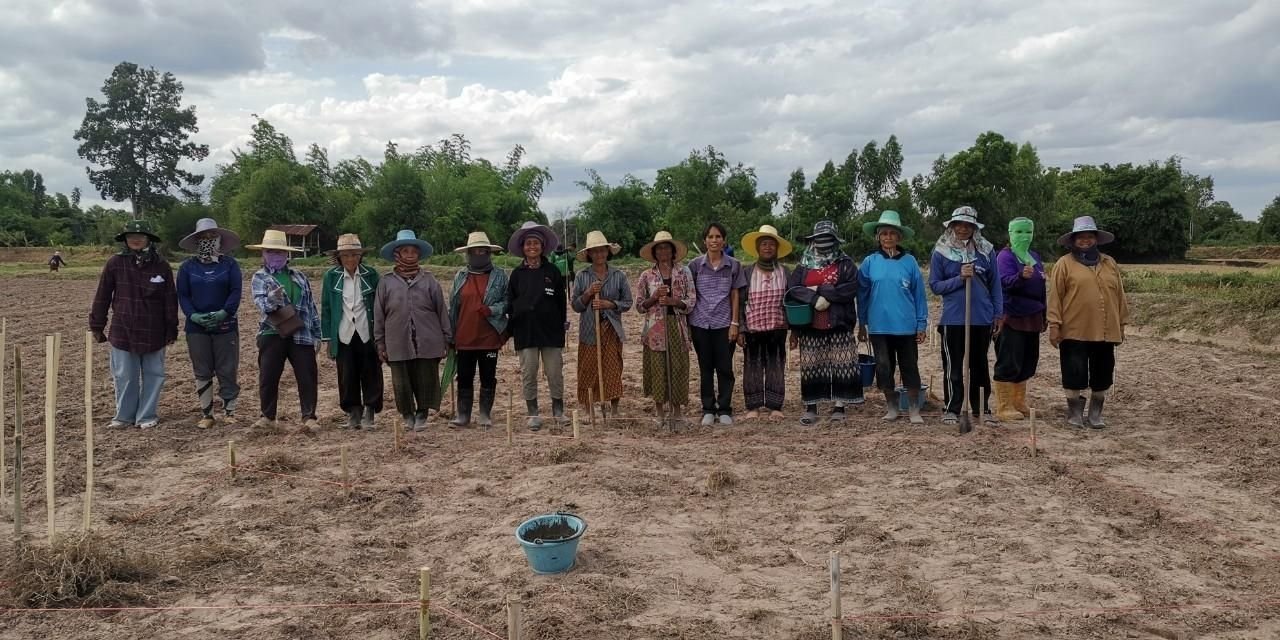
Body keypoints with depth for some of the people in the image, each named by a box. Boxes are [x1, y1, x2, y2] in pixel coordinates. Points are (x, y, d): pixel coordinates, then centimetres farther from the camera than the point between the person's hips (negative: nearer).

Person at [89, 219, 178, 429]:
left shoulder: (161, 265, -2)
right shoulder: (115, 263, -3)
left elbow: (170, 300, 2)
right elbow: (102, 296, 3)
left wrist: (172, 330, 2)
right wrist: (97, 326, 4)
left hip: (153, 332, 0)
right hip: (123, 331, 0)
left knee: (153, 374, 7)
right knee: (124, 376, 6)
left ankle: (147, 416, 19)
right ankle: (124, 415, 21)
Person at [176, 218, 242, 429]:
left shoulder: (230, 264, 2)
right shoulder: (187, 267, 6)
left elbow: (236, 291, -5)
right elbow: (183, 295, 2)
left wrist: (225, 312, -19)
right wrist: (193, 315, -14)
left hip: (226, 326, -1)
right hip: (197, 327, 1)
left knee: (227, 371, 2)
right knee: (202, 372, 6)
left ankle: (229, 411, 11)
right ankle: (206, 414, 13)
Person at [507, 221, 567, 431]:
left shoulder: (552, 271, 6)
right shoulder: (517, 274, 8)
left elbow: (561, 299, 6)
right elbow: (510, 302, 8)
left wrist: (563, 321, 0)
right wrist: (512, 327, 0)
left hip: (550, 329, -1)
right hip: (525, 330, 1)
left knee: (555, 372, 2)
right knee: (528, 374, 2)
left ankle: (558, 411, 15)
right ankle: (533, 414, 12)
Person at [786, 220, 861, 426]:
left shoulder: (846, 264, 6)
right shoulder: (804, 266, 12)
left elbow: (851, 289, -10)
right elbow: (792, 289, -2)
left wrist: (820, 290, -13)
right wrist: (814, 299, -17)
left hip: (839, 324, -2)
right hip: (810, 326, 2)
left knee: (841, 366, -2)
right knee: (811, 367, 3)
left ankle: (839, 406, 6)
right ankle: (810, 407, 10)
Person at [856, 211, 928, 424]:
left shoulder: (909, 261, 0)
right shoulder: (869, 262, 1)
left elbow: (919, 294, 2)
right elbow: (862, 295, 7)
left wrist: (922, 324, 0)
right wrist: (862, 324, 7)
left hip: (906, 326, -1)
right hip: (879, 326, 1)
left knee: (910, 367, 5)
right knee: (884, 367, 7)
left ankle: (914, 410, 15)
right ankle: (891, 407, 23)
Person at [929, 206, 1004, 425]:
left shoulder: (986, 251, 5)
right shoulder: (941, 253, 0)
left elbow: (995, 284, 8)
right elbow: (935, 285, 0)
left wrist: (999, 313, 4)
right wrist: (960, 278, -14)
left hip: (982, 318, 2)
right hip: (953, 319, -2)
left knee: (980, 365, 13)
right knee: (953, 366, 2)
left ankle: (982, 408, 22)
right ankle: (951, 409, 9)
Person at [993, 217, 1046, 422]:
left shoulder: (1035, 257, 14)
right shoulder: (1005, 256, -8)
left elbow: (1041, 288, 20)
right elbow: (1006, 282, -24)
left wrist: (1044, 317, 20)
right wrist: (1021, 276, -45)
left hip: (1032, 318, 8)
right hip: (1012, 318, -8)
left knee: (1028, 362, 12)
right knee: (1009, 364, -6)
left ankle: (1019, 403, 22)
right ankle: (1003, 408, -2)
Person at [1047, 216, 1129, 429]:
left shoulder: (1109, 263, 11)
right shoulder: (1064, 264, -2)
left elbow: (1119, 296, 14)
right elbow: (1055, 297, -5)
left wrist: (1121, 324, 11)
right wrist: (1054, 325, -10)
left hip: (1105, 332, 4)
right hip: (1074, 332, -4)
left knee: (1101, 376, 9)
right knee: (1075, 375, 1)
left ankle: (1096, 414, 21)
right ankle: (1075, 413, 14)